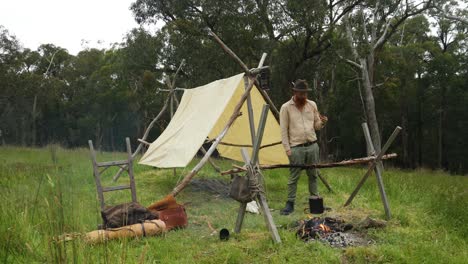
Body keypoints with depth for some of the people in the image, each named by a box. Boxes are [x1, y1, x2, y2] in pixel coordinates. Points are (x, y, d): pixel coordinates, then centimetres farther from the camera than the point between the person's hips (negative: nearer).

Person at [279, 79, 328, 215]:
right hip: (296, 148, -4)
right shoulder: (286, 107, -4)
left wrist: (322, 122, -10)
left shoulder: (312, 105, 8)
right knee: (293, 177, -2)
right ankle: (290, 204, 7)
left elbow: (316, 126, 13)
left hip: (312, 145, 4)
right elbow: (283, 130, -4)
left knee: (313, 175, 13)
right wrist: (287, 148, -10)